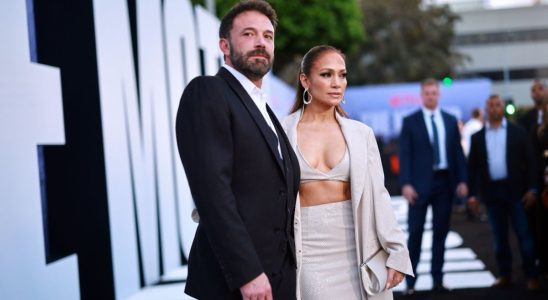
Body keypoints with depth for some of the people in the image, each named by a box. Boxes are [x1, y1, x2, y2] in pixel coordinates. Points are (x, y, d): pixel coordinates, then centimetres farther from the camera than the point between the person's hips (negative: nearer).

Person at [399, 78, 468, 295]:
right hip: (420, 183, -3)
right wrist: (406, 183, -14)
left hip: (445, 181, 3)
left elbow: (458, 152, 10)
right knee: (415, 232, -3)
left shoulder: (451, 121, 11)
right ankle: (410, 281, 3)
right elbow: (405, 155, -5)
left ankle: (437, 280, 13)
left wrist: (461, 180, 1)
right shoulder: (410, 121, 1)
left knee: (441, 232, 7)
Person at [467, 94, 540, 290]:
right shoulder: (478, 137, 8)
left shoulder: (518, 132, 3)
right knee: (499, 237, 7)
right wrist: (473, 193, 1)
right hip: (491, 192, 2)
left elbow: (529, 161, 1)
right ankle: (504, 275, 15)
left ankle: (531, 276, 6)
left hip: (515, 190, -2)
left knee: (524, 235, 0)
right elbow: (472, 167, 8)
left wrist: (531, 188, -6)